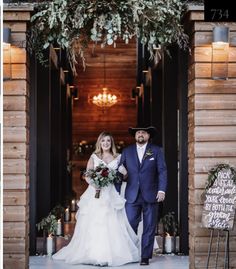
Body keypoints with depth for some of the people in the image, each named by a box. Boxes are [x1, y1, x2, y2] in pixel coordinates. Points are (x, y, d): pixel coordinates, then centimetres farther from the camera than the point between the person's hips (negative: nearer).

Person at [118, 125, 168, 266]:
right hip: (132, 196, 1)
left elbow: (162, 171, 0)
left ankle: (145, 256, 9)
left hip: (151, 196, -1)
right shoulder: (127, 151, 10)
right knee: (130, 226, -2)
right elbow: (120, 171, 9)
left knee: (149, 228, 2)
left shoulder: (157, 151, 5)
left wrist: (162, 190, -12)